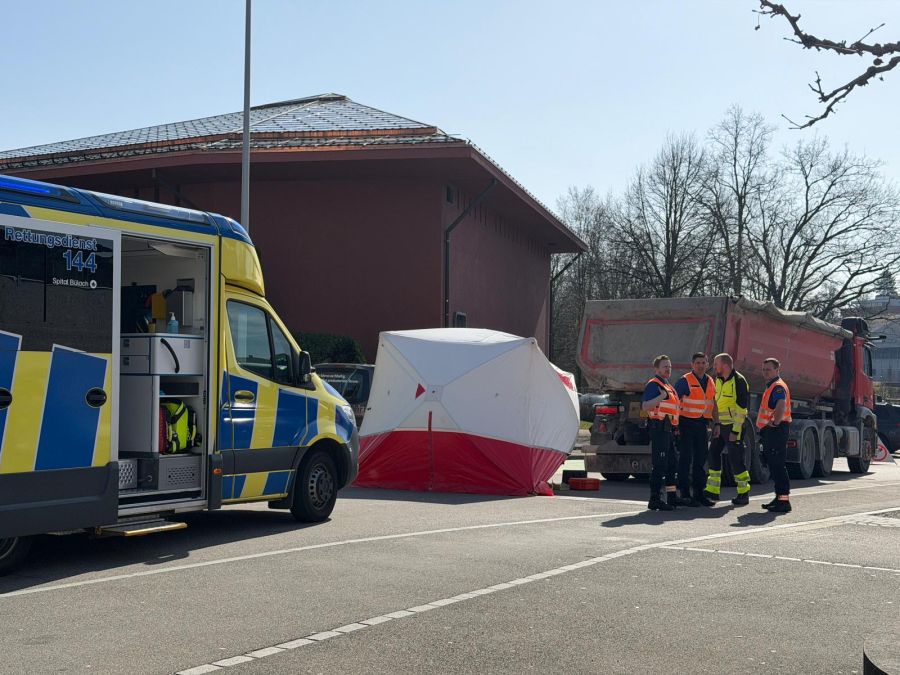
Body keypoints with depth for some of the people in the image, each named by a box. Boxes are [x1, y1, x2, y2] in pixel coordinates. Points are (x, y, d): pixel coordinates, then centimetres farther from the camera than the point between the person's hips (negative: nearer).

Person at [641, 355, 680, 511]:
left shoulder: (667, 386, 22)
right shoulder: (653, 384, -8)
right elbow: (645, 406, -20)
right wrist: (661, 397, -29)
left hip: (667, 429, 10)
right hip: (658, 428, -10)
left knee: (671, 464, 14)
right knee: (659, 466, -11)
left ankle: (672, 498, 21)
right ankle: (654, 500, -9)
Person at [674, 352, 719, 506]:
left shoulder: (710, 382, 13)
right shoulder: (685, 380, -8)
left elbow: (713, 404, 20)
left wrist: (716, 424, 13)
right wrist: (675, 424, -15)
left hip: (702, 425, 7)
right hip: (686, 424, -7)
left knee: (701, 459, 10)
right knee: (685, 459, -6)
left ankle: (699, 493, 18)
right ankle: (684, 495, -4)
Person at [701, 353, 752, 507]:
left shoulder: (738, 380, -13)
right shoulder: (718, 380, 12)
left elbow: (741, 407, -16)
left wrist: (736, 430, -18)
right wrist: (716, 425, 15)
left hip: (734, 425, -8)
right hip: (721, 425, 8)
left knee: (736, 459, -4)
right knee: (713, 454, 3)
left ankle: (744, 493, 9)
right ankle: (712, 491, 7)